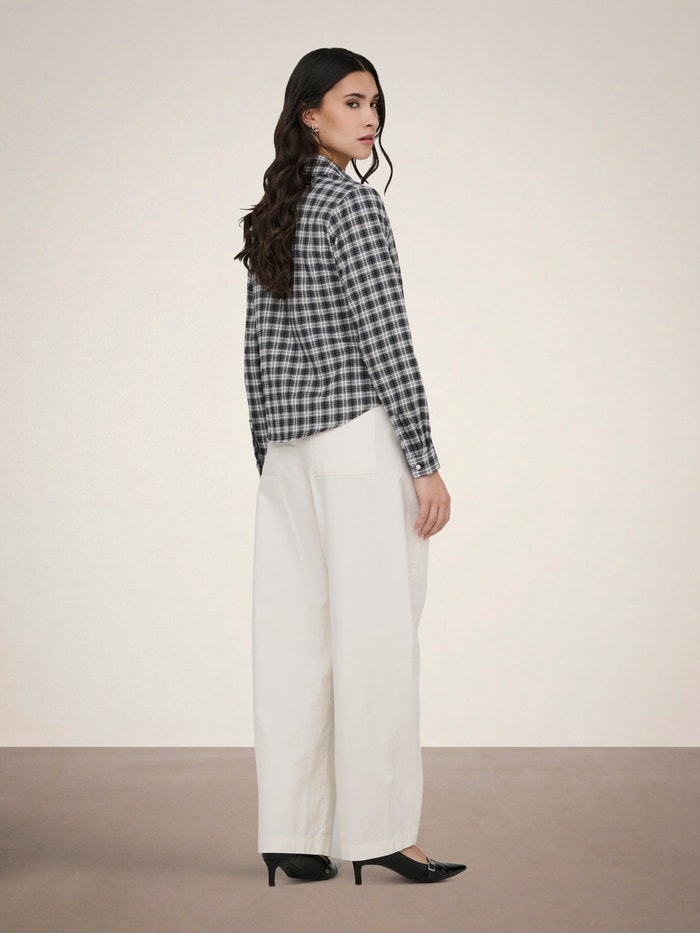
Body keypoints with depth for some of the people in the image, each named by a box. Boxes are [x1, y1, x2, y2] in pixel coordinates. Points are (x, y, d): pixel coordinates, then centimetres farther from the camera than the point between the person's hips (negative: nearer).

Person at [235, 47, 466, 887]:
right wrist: (427, 464, -13)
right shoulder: (353, 203, -10)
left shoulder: (270, 215, 14)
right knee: (372, 637, -2)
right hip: (360, 440, -8)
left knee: (293, 639, 7)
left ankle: (291, 833, 11)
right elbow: (385, 342, -15)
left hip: (288, 449, 8)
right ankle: (376, 830, 4)